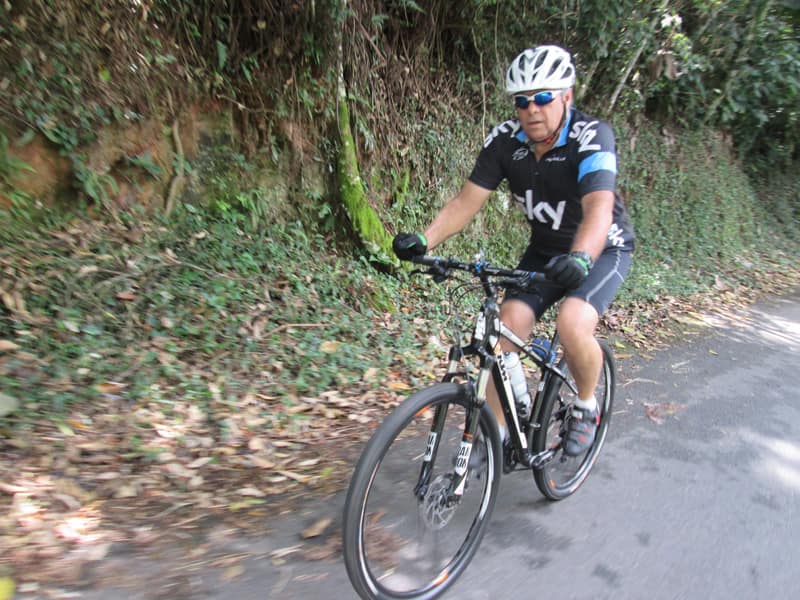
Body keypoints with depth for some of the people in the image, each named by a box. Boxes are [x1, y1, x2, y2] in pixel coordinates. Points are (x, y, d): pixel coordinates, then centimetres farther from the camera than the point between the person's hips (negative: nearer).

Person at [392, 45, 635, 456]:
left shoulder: (591, 137, -24)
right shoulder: (505, 140, -11)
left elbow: (599, 207, -39)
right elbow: (468, 200, -15)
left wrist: (579, 259, -58)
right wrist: (423, 241, -31)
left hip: (603, 249, -4)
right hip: (545, 250, 4)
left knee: (573, 325, -30)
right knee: (507, 325, -14)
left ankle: (586, 407, 2)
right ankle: (496, 431, 2)